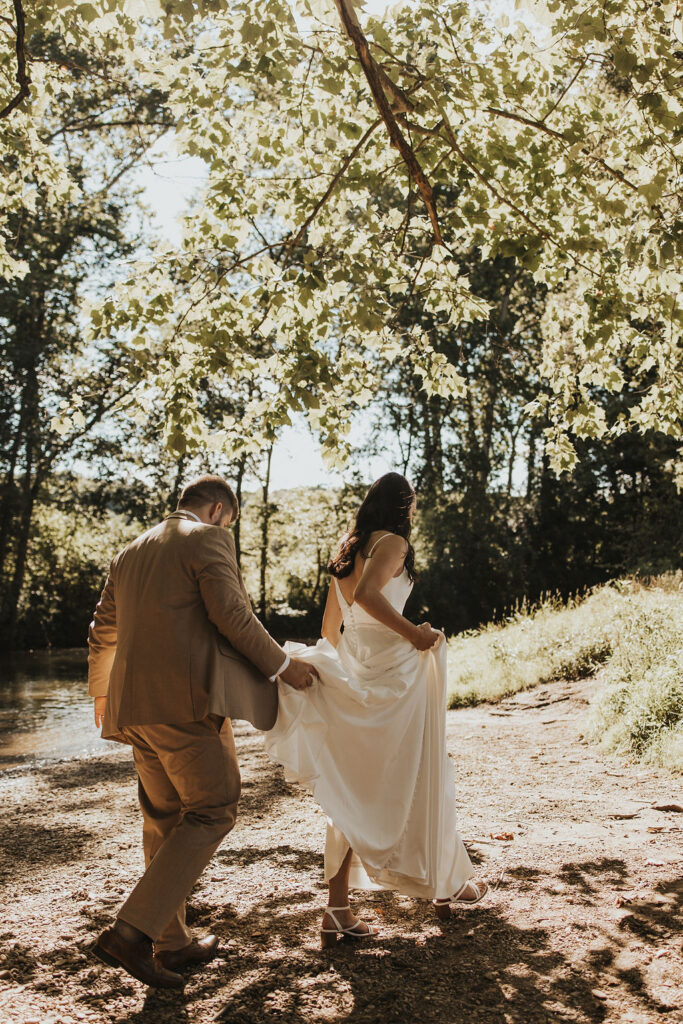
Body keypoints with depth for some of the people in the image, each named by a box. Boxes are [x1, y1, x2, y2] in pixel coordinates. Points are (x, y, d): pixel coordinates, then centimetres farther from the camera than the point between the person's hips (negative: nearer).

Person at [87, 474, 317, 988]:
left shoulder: (132, 552, 21)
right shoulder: (208, 539, -3)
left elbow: (102, 633, 26)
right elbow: (231, 616, -13)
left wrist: (103, 699, 39)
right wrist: (284, 665, 0)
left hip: (134, 706, 9)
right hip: (185, 700, -8)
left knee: (166, 819, 16)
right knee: (212, 812, 0)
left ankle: (172, 942, 25)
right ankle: (132, 931, -7)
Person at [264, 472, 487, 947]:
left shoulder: (348, 547, 15)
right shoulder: (393, 542, -8)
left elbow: (331, 623, 18)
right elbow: (367, 593, -27)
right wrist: (412, 632, -19)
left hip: (353, 671, 7)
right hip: (392, 668, -7)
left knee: (358, 788, 10)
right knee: (418, 776, 8)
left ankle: (338, 910, 9)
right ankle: (446, 884, 26)